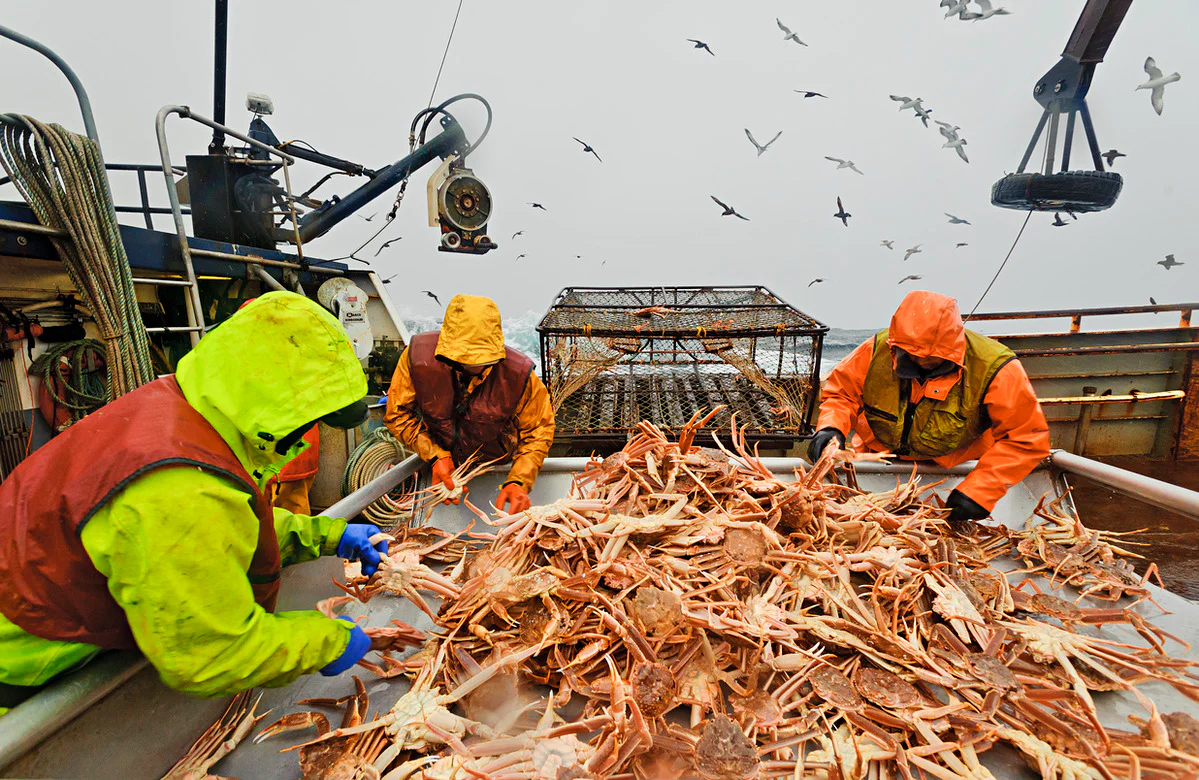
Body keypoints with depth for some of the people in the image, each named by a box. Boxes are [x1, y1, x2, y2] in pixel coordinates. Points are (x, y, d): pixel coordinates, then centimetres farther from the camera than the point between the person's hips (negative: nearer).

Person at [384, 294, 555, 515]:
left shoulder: (518, 373, -32)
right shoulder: (418, 355, -30)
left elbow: (537, 432, -19)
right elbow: (398, 414, -17)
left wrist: (518, 482, -33)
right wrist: (435, 455, -29)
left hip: (496, 466, -1)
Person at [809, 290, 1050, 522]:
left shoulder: (992, 368, -24)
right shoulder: (878, 350, -20)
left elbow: (1027, 438, -19)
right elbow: (842, 391, -6)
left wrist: (978, 489, -29)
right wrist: (831, 427, -27)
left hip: (953, 472, 0)